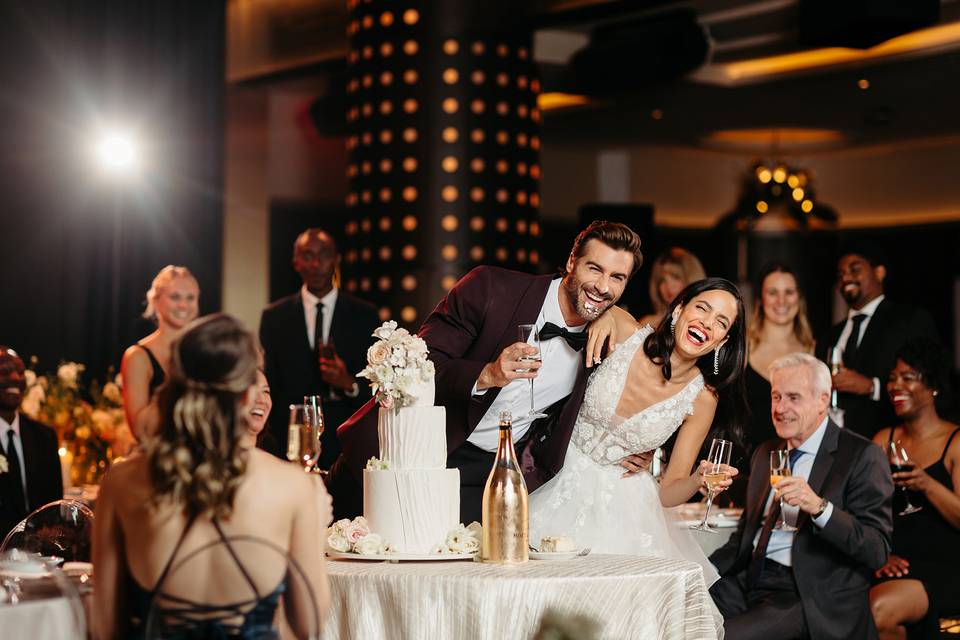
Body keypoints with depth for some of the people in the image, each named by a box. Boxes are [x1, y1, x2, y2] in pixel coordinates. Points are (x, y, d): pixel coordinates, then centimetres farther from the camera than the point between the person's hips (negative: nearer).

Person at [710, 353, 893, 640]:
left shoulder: (862, 457, -6)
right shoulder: (765, 453, 17)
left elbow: (877, 551, -14)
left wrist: (819, 507, -28)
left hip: (811, 597, -6)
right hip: (751, 582, 7)